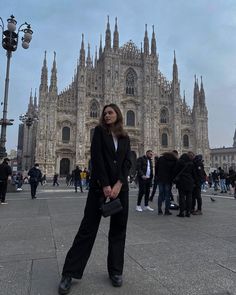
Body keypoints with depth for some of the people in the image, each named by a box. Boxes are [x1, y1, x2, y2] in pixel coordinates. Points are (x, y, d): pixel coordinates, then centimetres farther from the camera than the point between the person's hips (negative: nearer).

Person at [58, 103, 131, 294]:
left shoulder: (125, 138, 12)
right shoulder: (100, 130, 3)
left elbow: (128, 162, 3)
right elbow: (96, 157, -8)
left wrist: (118, 184, -12)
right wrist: (105, 185, -14)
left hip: (120, 186, 4)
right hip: (100, 184, -3)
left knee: (118, 229, 8)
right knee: (88, 227, -1)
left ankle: (116, 271, 22)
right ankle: (69, 273, 10)